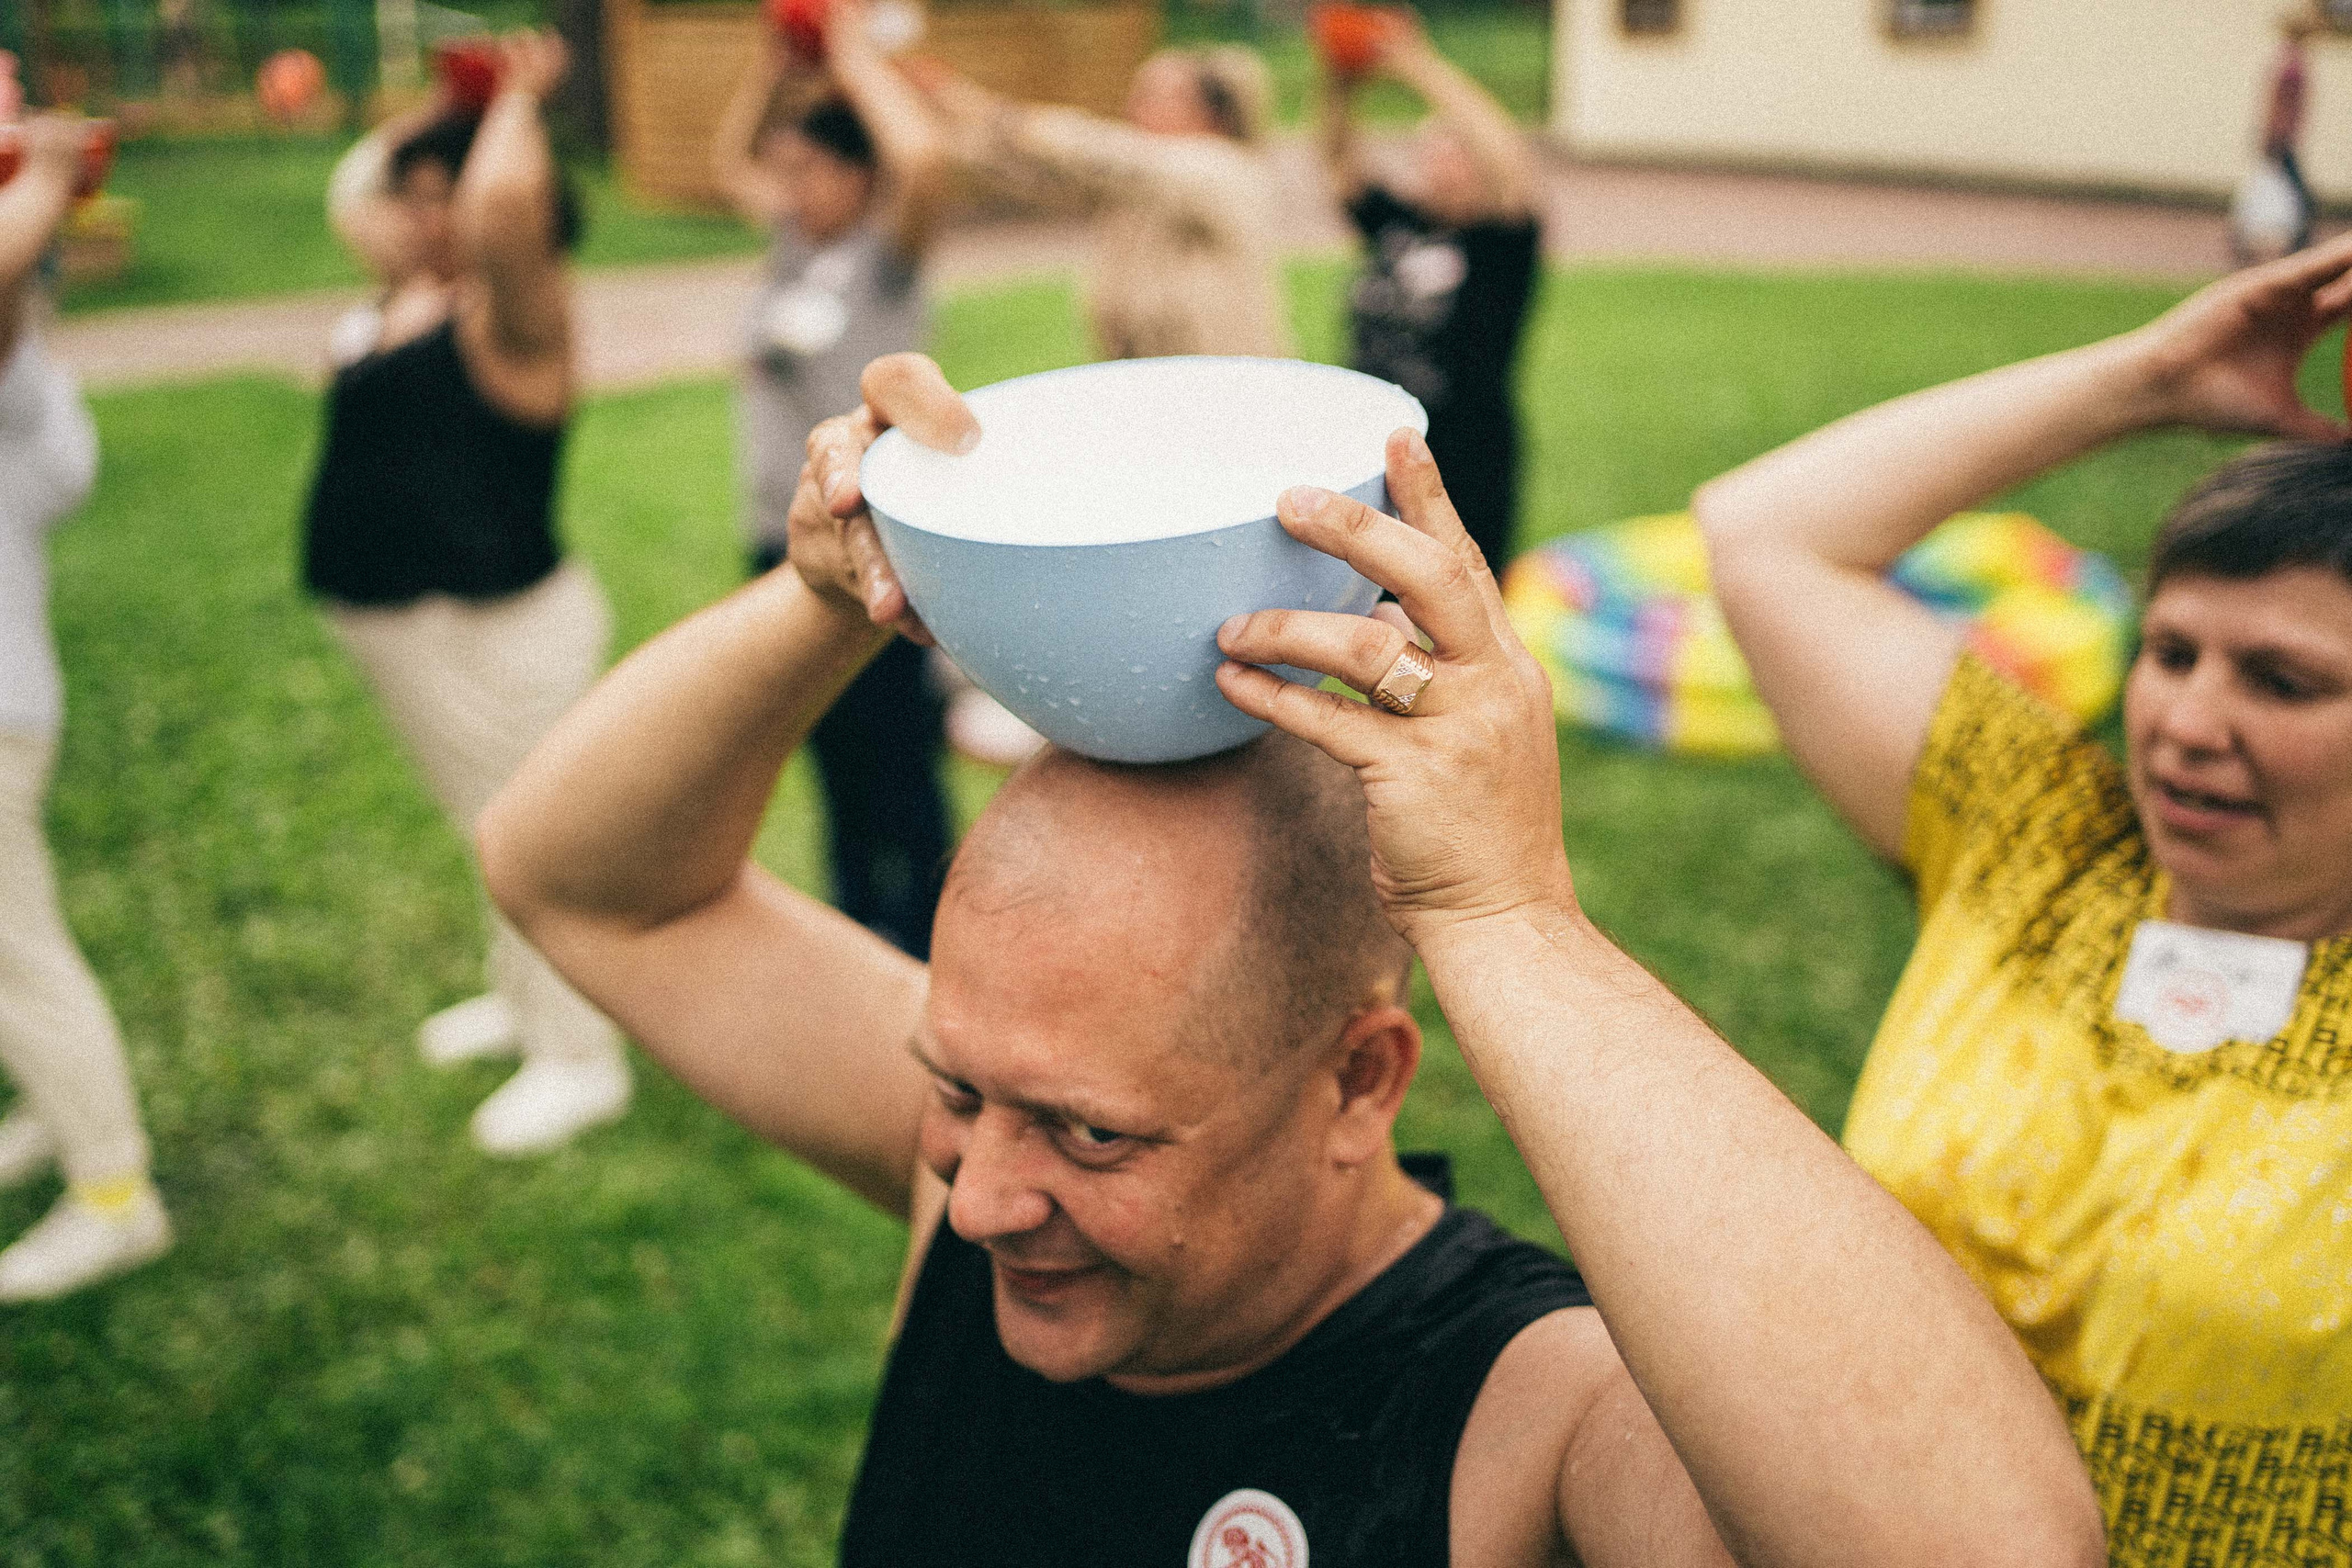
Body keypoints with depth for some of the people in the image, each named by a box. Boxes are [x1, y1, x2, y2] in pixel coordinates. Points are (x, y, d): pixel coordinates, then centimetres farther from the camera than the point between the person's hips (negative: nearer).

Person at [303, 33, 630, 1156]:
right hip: (407, 629, 10)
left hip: (493, 633, -10)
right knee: (497, 835, 25)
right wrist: (443, 112, 15)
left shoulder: (512, 314, -18)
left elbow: (507, 199, -40)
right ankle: (520, 998, 45)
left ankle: (579, 1062, 19)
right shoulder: (418, 295, 9)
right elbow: (351, 192, 27)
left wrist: (516, 99, -21)